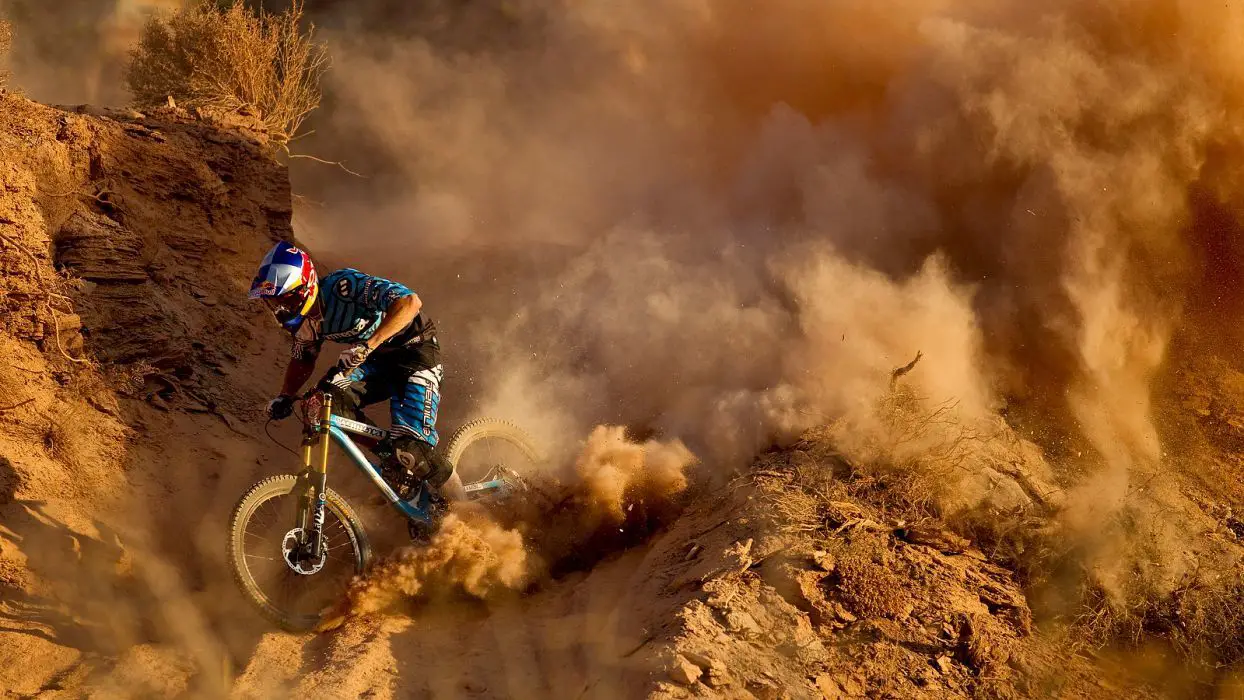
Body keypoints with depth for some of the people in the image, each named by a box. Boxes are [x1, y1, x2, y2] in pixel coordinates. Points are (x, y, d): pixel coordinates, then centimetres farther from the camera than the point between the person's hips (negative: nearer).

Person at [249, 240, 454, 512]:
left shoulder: (342, 286, -30)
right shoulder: (302, 317, -7)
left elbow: (410, 302, -40)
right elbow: (303, 357, 12)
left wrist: (367, 345, -49)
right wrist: (284, 397, -5)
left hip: (414, 348, -7)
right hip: (376, 361, 8)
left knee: (411, 451, -22)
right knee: (329, 403, -18)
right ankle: (391, 457, -1)